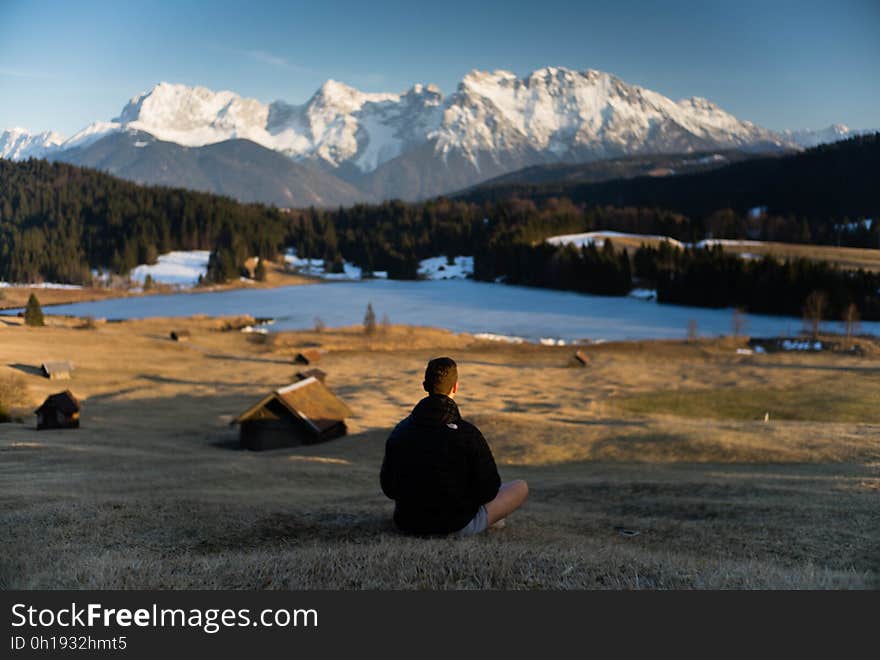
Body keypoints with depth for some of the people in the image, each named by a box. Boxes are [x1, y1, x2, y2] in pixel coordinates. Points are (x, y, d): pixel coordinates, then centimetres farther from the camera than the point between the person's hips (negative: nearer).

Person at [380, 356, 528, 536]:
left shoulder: (400, 431, -5)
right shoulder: (468, 434, -19)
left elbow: (388, 487, 4)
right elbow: (489, 490, -12)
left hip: (407, 524, 5)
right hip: (457, 526, -5)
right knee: (521, 487, 13)